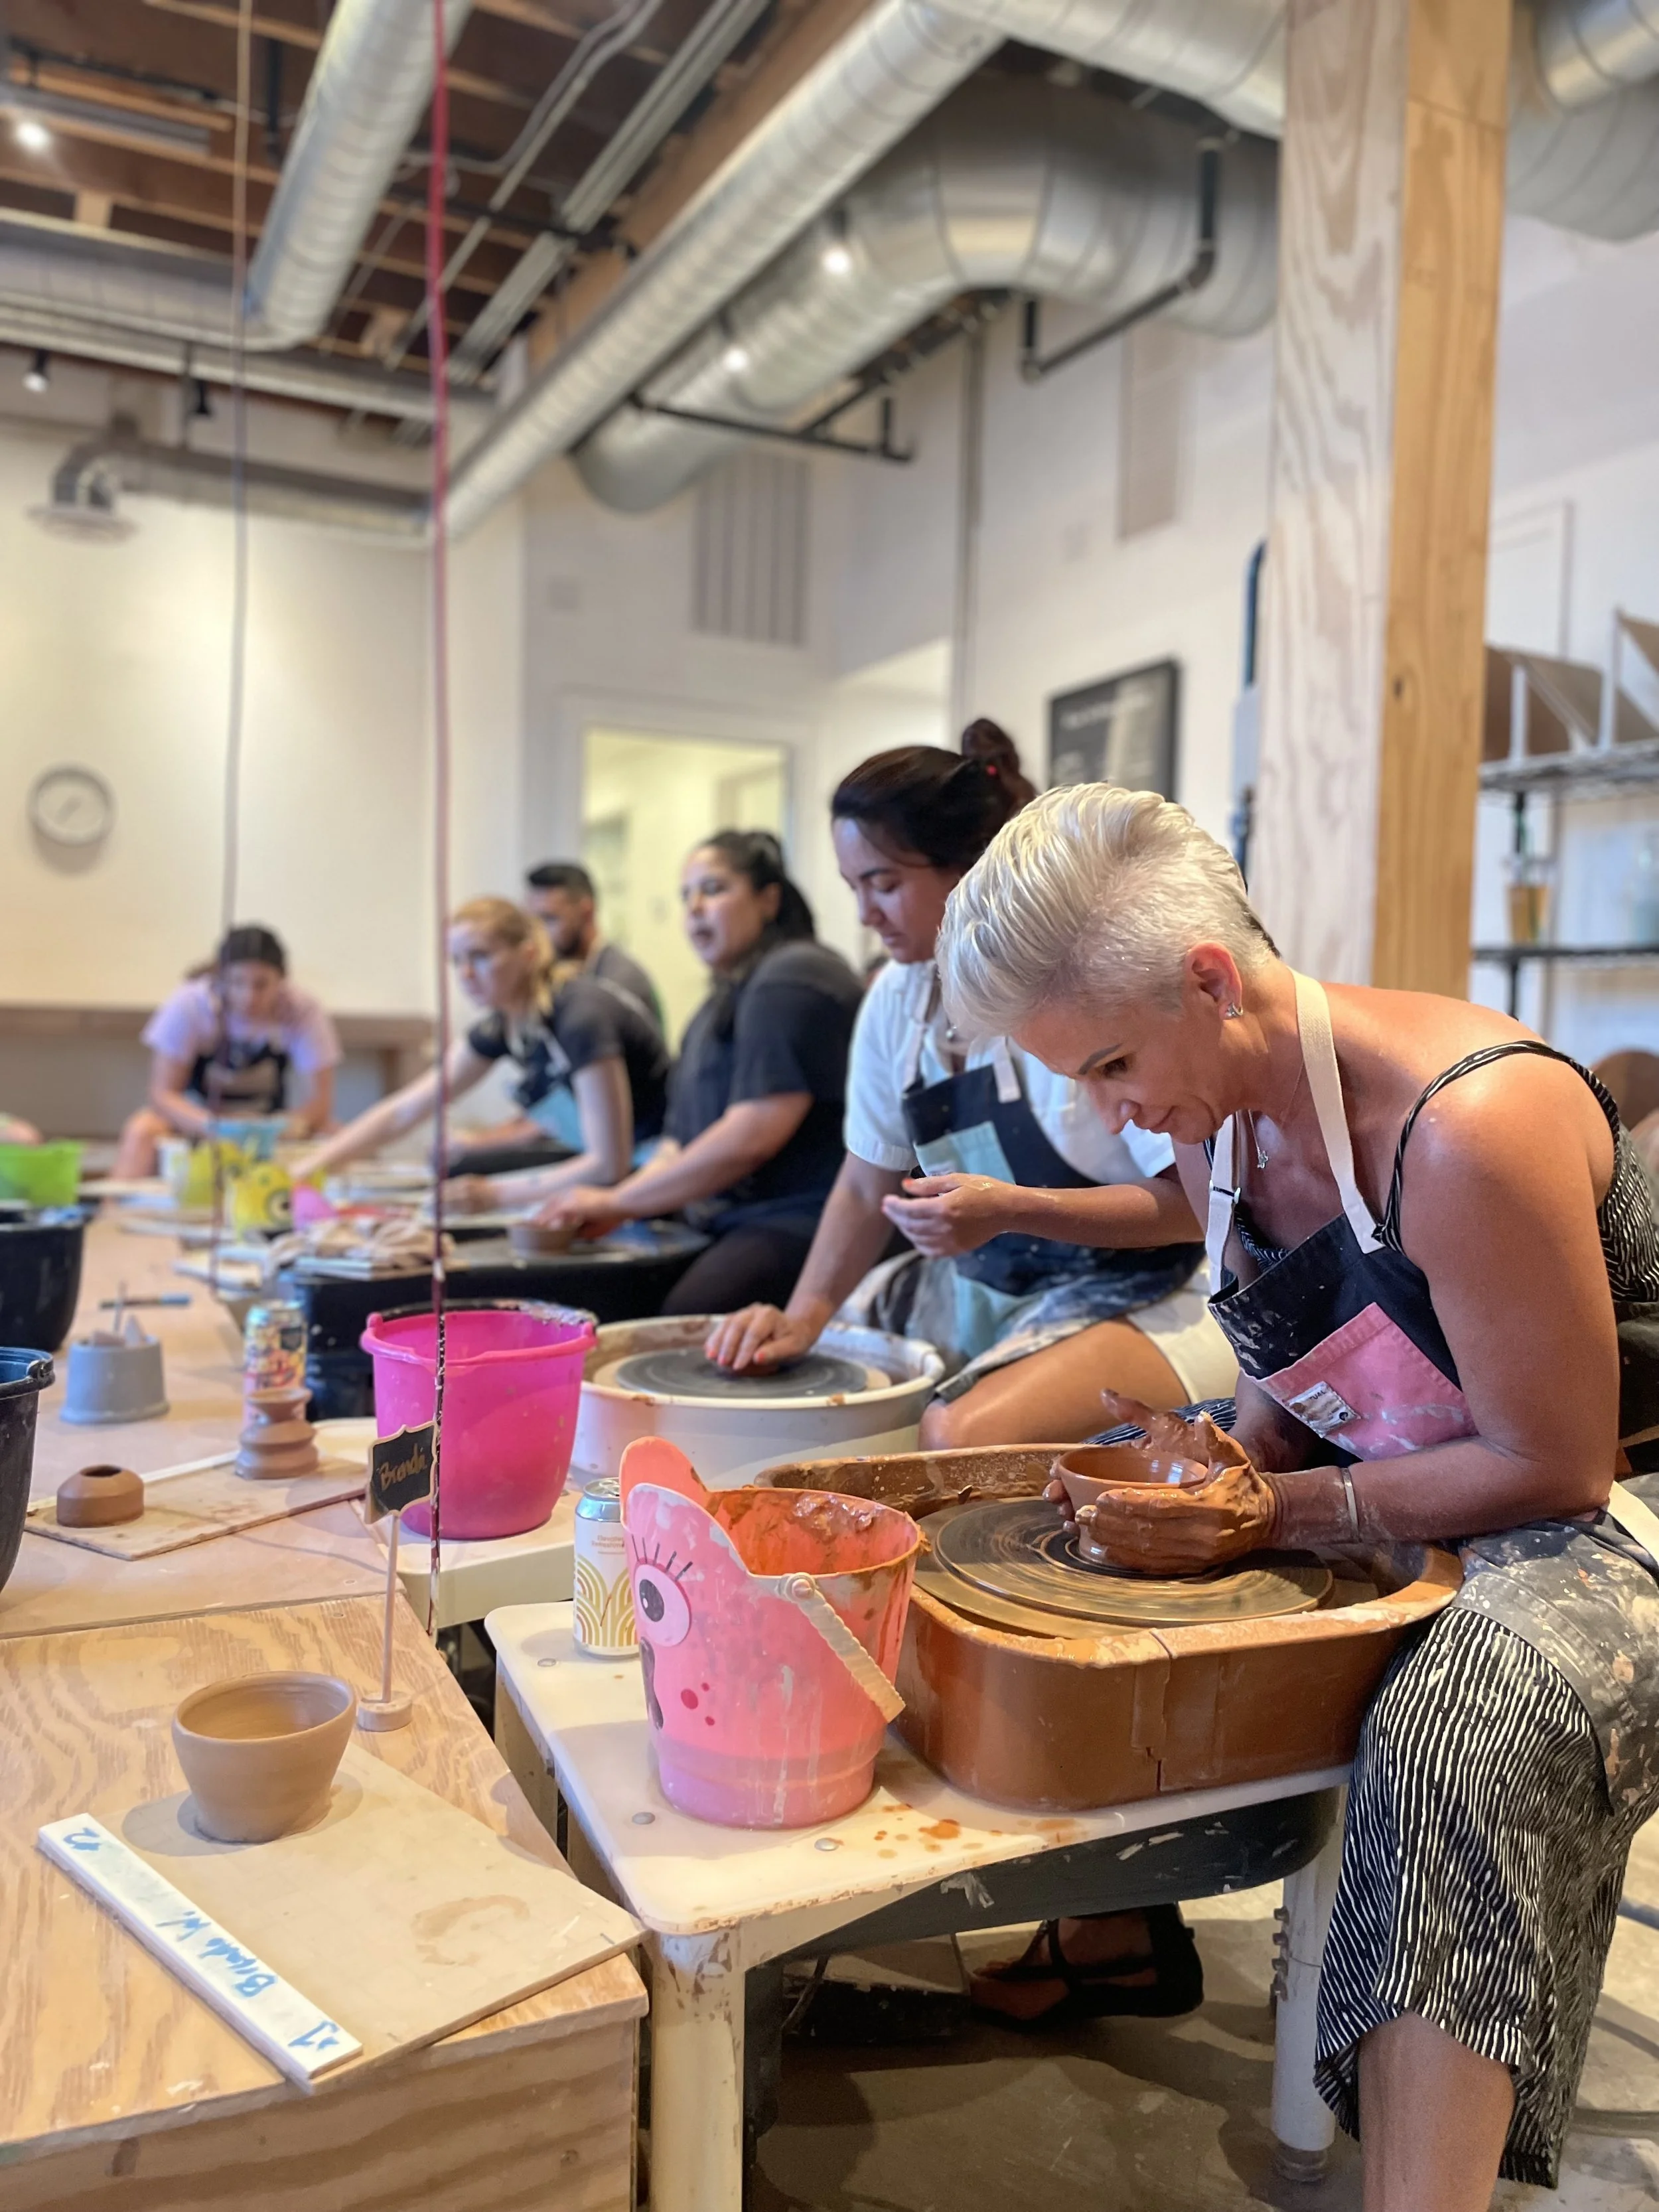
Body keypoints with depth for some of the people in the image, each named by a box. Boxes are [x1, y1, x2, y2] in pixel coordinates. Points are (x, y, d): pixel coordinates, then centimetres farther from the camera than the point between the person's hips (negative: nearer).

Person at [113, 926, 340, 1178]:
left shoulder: (303, 1010, -19)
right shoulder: (188, 1004, -20)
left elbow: (321, 1098, -19)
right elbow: (162, 1093, -20)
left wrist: (297, 1122, -44)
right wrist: (212, 1125, -40)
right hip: (196, 1117, -1)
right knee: (143, 1130, -32)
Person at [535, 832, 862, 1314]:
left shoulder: (791, 981, -8)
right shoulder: (723, 1003, 24)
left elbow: (752, 1136, -17)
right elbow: (681, 1145, 22)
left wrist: (616, 1202, -8)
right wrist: (604, 1213, 3)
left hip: (800, 1221, -9)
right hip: (730, 1225, 10)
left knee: (685, 1320, -31)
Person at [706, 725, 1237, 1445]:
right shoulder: (898, 996, 2)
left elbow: (1196, 1203, -17)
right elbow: (868, 1186, 9)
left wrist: (1010, 1208, -28)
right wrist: (803, 1319, -6)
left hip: (1137, 1295, -6)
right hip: (977, 1287, 7)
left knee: (960, 1436, -33)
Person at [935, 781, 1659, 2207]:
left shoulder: (1465, 1126, -30)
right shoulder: (1212, 1106, -5)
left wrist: (1277, 1513, -25)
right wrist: (1231, 1471, -12)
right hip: (1391, 1482, 8)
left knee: (1460, 1737, -38)